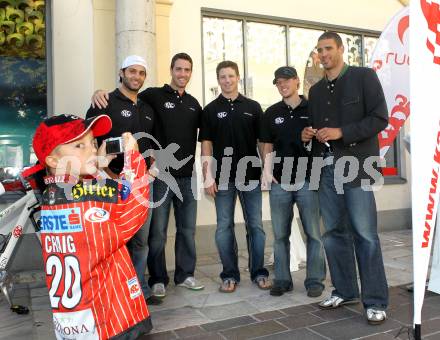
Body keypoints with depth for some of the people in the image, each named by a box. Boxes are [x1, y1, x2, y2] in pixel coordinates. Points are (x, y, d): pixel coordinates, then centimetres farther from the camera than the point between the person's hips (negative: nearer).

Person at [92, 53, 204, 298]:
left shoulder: (194, 103, 14)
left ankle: (185, 275, 26)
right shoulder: (154, 96, -2)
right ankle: (158, 279, 17)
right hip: (160, 175, -5)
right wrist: (101, 93, -25)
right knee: (157, 232, 2)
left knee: (187, 229, 12)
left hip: (187, 176, 5)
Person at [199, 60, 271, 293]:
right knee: (224, 227, 4)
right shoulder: (210, 110, 5)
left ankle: (258, 272, 18)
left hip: (251, 175, 1)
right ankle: (230, 275, 16)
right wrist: (208, 177, -6)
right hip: (223, 177, 0)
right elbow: (206, 145, 2)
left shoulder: (252, 107, 7)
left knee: (255, 225, 5)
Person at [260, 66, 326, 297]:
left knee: (313, 233, 3)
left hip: (307, 180, -2)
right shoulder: (271, 113, 11)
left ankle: (314, 280, 16)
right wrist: (266, 170, -1)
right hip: (279, 182, 3)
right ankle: (282, 280, 21)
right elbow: (268, 147, 12)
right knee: (280, 234, 9)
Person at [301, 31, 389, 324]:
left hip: (356, 166, -6)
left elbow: (380, 118, -6)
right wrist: (309, 134, 3)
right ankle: (345, 291, 21)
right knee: (334, 232, 8)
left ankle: (376, 301, 4)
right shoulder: (316, 90, 20)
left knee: (365, 234, -6)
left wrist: (342, 132, -15)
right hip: (326, 168, 6)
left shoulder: (364, 77, 3)